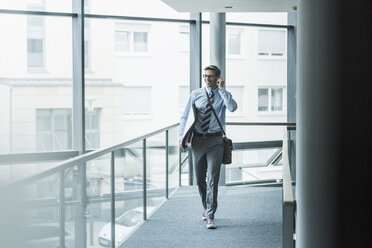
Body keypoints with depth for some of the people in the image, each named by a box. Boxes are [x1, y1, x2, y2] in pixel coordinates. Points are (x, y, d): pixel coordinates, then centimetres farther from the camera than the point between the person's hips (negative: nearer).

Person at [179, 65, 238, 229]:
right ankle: (207, 208, 32)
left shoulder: (223, 95, 1)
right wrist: (181, 137, -3)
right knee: (200, 179, 12)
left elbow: (232, 108, -21)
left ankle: (210, 217, -5)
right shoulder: (196, 94, 5)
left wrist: (221, 89, -17)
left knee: (212, 179, -8)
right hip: (198, 140, 3)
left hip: (215, 141, -3)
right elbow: (184, 116, 8)